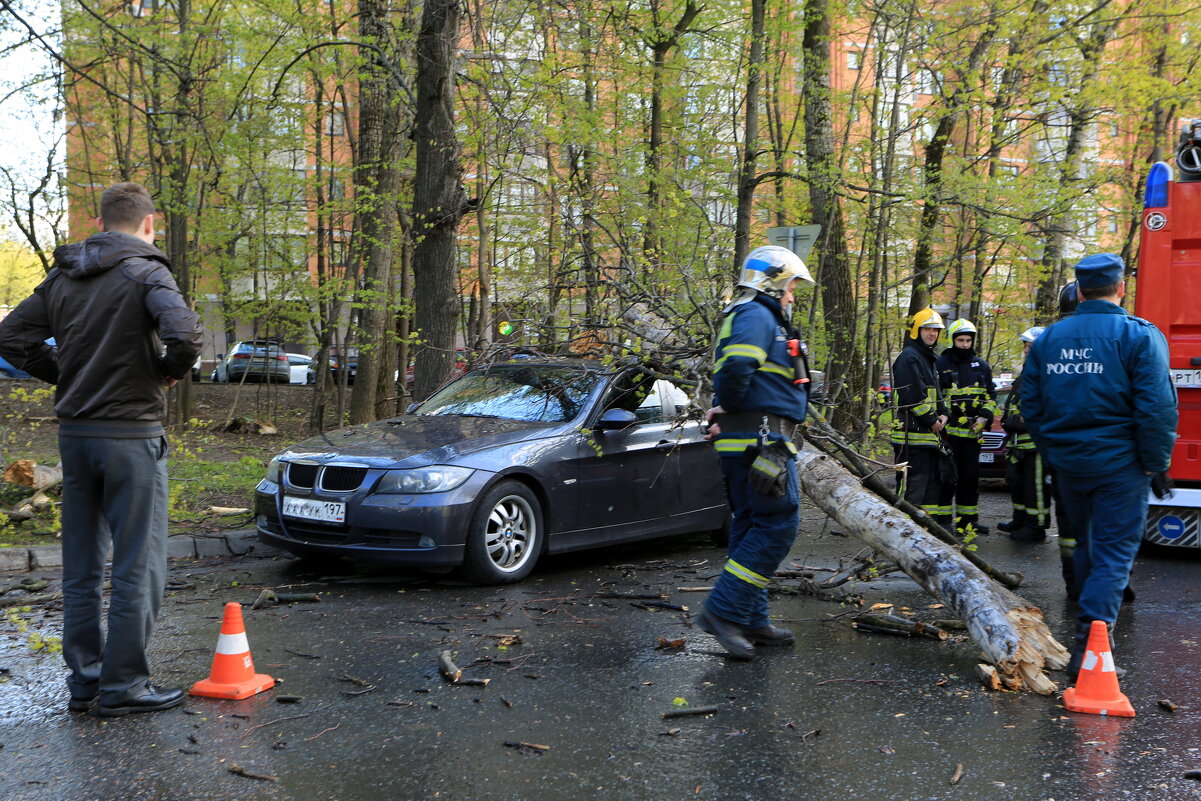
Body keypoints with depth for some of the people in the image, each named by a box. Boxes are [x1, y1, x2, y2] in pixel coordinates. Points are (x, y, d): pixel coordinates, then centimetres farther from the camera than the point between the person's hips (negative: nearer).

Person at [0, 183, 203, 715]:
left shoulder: (63, 277, 10)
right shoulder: (145, 272, -10)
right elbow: (184, 332, -26)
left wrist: (65, 374, 12)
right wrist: (169, 371, -8)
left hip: (74, 432, 7)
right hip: (130, 435, -7)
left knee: (80, 567, 13)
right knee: (137, 566, 2)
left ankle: (84, 681, 20)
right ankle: (123, 685, 6)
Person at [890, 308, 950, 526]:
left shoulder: (929, 359, 22)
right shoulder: (908, 357, -11)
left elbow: (936, 392, 24)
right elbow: (912, 396, -20)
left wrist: (943, 414, 6)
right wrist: (931, 420, -14)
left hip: (929, 434, 11)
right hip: (912, 434, -10)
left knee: (933, 480, 16)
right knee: (913, 483, -11)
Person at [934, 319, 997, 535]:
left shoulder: (981, 366, 13)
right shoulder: (941, 365, -2)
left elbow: (991, 396, 18)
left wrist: (985, 417, 1)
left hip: (973, 431, 5)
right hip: (948, 431, -5)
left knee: (970, 477, 11)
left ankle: (968, 521, 19)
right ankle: (943, 520, 1)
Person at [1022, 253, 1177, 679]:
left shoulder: (1047, 339, 5)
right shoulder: (1139, 335, -11)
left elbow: (1030, 405, 10)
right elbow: (1157, 407, -16)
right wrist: (1154, 462, -6)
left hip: (1068, 464, 5)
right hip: (1119, 465, -5)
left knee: (1087, 543, 23)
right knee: (1115, 551, 1)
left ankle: (1093, 622, 38)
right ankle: (1091, 638, -9)